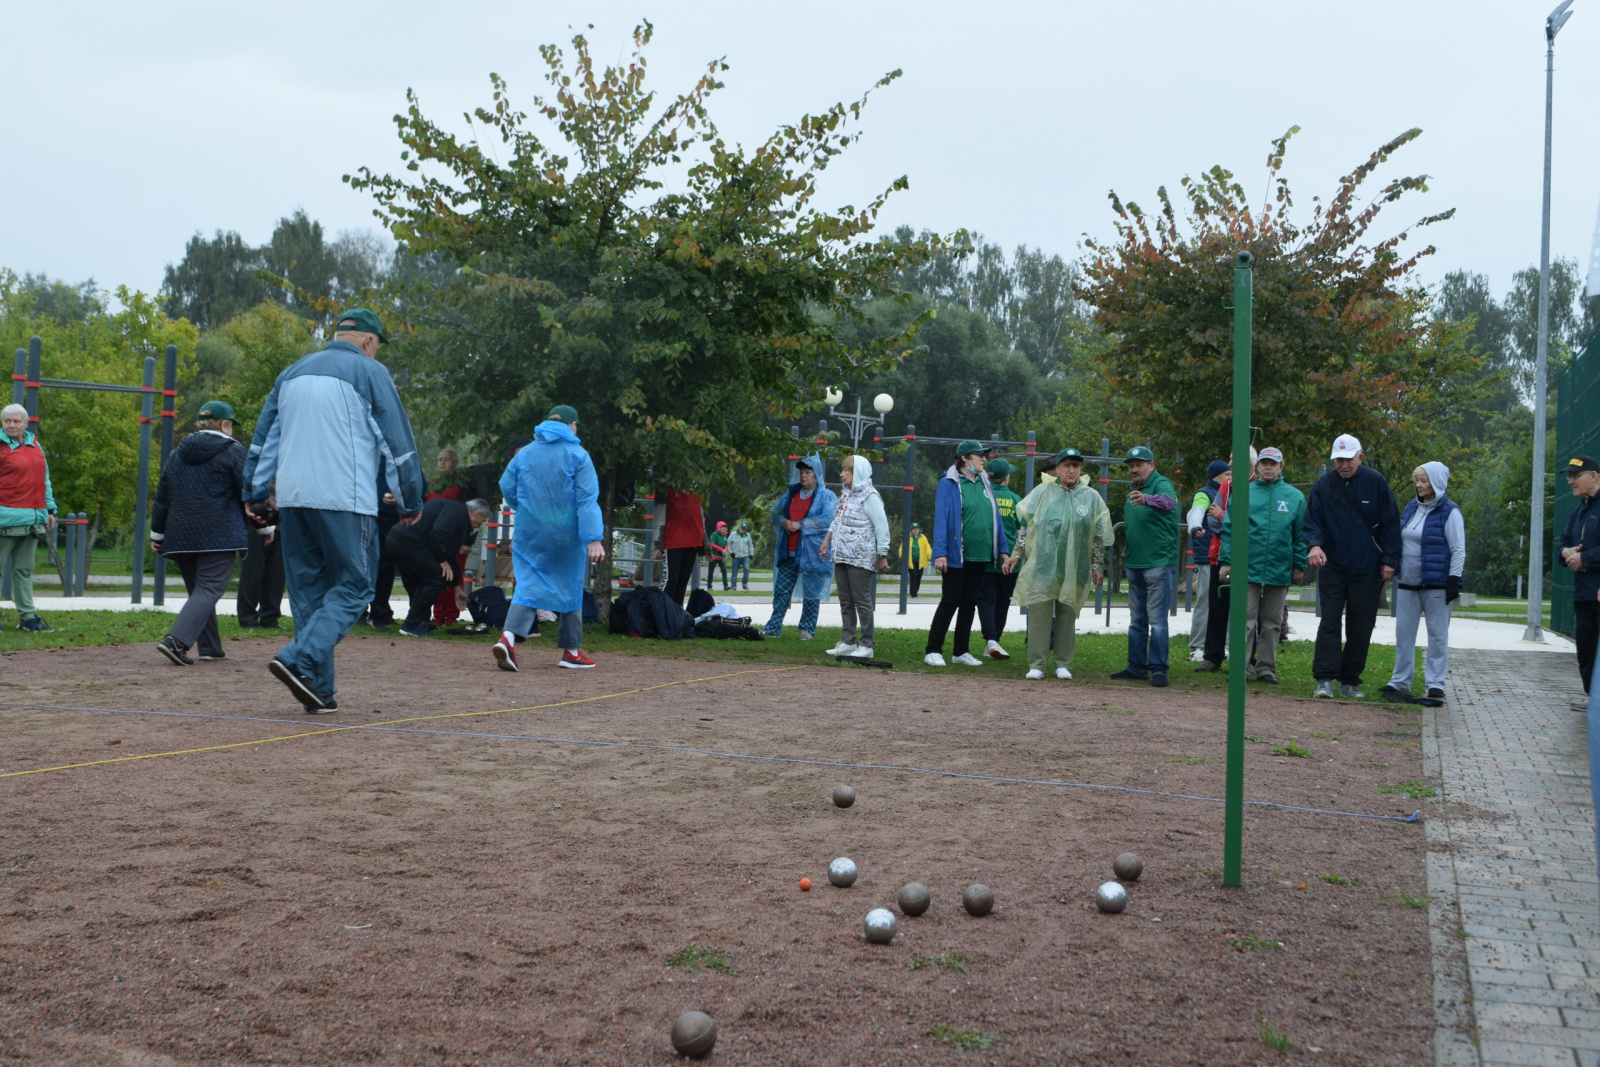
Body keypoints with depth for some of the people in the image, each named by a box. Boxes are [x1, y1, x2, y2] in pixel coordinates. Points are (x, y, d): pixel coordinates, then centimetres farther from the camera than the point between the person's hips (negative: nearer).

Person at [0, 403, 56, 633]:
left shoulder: (35, 446, 14)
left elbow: (44, 480, 20)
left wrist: (50, 509, 15)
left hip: (33, 519, 6)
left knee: (24, 570, 11)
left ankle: (27, 616, 13)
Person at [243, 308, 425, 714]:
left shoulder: (293, 372, 19)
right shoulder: (370, 372, 1)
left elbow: (264, 437, 22)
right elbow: (398, 443, -1)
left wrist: (256, 492, 28)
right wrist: (411, 502, 6)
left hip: (291, 498, 6)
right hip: (345, 499, -6)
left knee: (307, 589, 10)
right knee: (353, 586, -1)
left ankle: (319, 691, 9)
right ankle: (300, 660, -19)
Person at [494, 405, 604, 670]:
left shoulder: (525, 454, 7)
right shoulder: (577, 455, -5)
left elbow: (507, 488, 13)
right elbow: (587, 499, -12)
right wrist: (594, 538, -17)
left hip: (528, 532, 3)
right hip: (566, 533, -3)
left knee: (528, 585, 2)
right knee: (570, 588, 12)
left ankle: (509, 636, -23)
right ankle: (571, 650, 19)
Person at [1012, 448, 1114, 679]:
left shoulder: (1091, 497, 7)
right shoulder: (1042, 492, 4)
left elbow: (1100, 536, 9)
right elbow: (1024, 525, 6)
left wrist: (1098, 565, 6)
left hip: (1074, 570, 1)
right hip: (1042, 565, -1)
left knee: (1067, 616, 6)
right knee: (1039, 614, -3)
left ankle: (1064, 664, 14)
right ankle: (1036, 665, 2)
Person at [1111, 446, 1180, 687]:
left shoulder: (1162, 484, -11)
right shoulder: (1133, 491, 15)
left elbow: (1168, 501, -36)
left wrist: (1147, 499, -56)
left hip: (1158, 563, -8)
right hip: (1134, 564, 8)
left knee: (1157, 620, -7)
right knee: (1136, 620, 13)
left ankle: (1158, 669, -3)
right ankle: (1137, 667, 19)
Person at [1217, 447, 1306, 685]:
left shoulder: (1295, 497, 8)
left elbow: (1300, 535, 9)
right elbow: (1229, 529, 3)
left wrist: (1299, 565, 3)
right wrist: (1227, 561, -4)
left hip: (1280, 572, 2)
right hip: (1248, 568, -2)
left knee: (1272, 623, 8)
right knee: (1246, 619, -4)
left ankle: (1266, 668, 15)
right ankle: (1242, 667, -3)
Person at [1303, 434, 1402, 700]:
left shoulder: (1375, 483, -2)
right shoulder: (1324, 485, 0)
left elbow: (1390, 523, 1)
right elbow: (1313, 520, -1)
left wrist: (1389, 560, -3)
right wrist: (1315, 544, -22)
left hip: (1367, 571, 0)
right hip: (1332, 568, 0)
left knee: (1360, 627, 5)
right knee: (1329, 622, -7)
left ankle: (1350, 682, 14)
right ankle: (1324, 679, -9)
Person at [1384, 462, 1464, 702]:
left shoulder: (1449, 512, -7)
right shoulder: (1411, 508, 12)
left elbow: (1459, 550, -9)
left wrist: (1454, 580, -15)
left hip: (1436, 584, -6)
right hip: (1408, 583, 6)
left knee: (1437, 635, 1)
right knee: (1404, 633, 8)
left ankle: (1436, 684, 6)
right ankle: (1400, 680, 16)